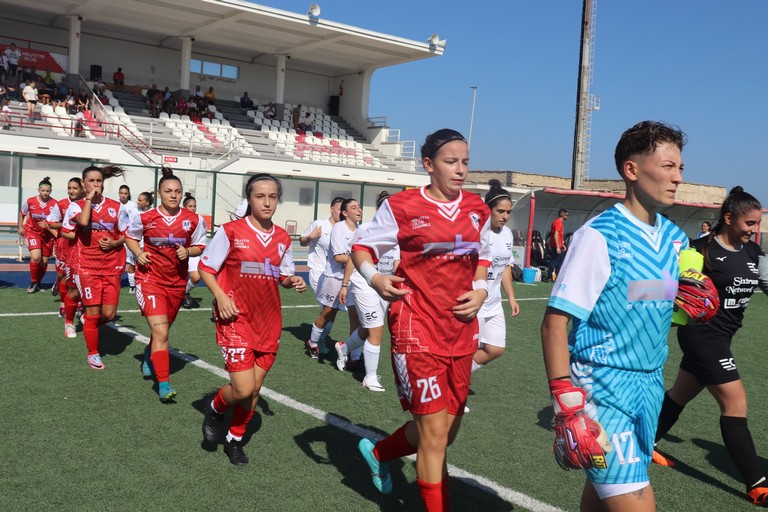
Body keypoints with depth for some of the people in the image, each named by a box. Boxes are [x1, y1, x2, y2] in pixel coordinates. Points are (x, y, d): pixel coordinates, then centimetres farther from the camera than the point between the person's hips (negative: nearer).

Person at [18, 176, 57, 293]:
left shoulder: (55, 204, -18)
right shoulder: (30, 201, -13)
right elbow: (22, 213, 8)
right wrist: (20, 227, 9)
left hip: (47, 234, 1)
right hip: (32, 232, -1)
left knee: (44, 261, 9)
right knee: (36, 257, -21)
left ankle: (38, 283, 33)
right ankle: (33, 282, 1)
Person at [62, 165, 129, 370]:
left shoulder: (116, 207, 3)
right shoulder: (76, 206, -1)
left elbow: (126, 236, 10)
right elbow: (83, 222, -24)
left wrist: (114, 243, -10)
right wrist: (89, 198, -14)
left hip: (112, 266, 2)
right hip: (88, 266, -2)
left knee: (109, 314, -1)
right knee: (93, 311, -1)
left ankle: (89, 323, 35)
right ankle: (93, 353, 17)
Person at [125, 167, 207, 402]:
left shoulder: (193, 220, -5)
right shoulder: (145, 218, -8)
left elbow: (199, 246, 7)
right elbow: (129, 236, 11)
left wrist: (188, 251, -14)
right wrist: (138, 253, -7)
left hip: (177, 282, 3)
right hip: (150, 278, -3)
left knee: (161, 330, 20)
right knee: (161, 332, -17)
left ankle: (149, 357, 52)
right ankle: (163, 383, -11)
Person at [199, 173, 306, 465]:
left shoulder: (282, 239, 6)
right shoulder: (231, 231, -7)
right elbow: (205, 268, -2)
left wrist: (293, 282, -5)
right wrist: (220, 297, -16)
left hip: (269, 320, 5)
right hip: (236, 318, -5)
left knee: (254, 389, 9)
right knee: (243, 388, -13)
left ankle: (235, 440, 31)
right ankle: (215, 409, 22)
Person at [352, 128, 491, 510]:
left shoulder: (477, 210, 7)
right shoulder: (402, 207, -8)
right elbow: (361, 247, 1)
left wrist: (480, 289, 3)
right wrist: (373, 277, -19)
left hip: (461, 329, 6)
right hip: (418, 329, -6)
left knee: (448, 430, 15)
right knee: (434, 431, -4)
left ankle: (378, 452, 42)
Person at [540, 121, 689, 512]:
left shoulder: (673, 237, 6)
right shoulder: (599, 235, -15)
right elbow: (554, 323, -17)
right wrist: (567, 405, -23)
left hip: (650, 384, 7)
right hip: (603, 385, -7)